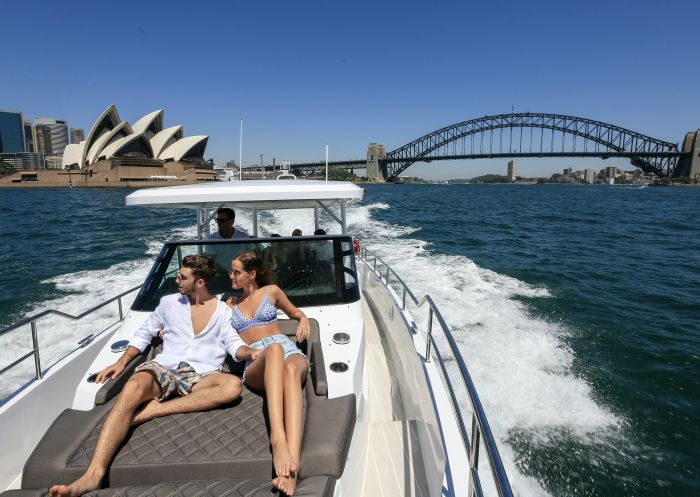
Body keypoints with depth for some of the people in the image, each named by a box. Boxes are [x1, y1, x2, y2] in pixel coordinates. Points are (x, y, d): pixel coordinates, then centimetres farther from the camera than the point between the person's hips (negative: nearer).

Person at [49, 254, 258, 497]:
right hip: (164, 367, 1)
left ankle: (154, 409, -32)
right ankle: (93, 474, -43)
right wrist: (121, 362, 7)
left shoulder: (222, 310, 10)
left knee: (233, 385, -34)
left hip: (201, 375, -1)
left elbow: (233, 343, 3)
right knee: (132, 388, -35)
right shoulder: (169, 302, 14)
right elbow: (144, 333, 19)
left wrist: (249, 351, -19)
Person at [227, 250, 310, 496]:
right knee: (274, 349, -40)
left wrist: (304, 321, 8)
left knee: (290, 370, -41)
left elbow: (296, 312, 30)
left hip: (289, 351, 0)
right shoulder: (230, 304, 26)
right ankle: (277, 439, -58)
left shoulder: (271, 291, 20)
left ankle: (293, 458, -58)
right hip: (255, 364, 0)